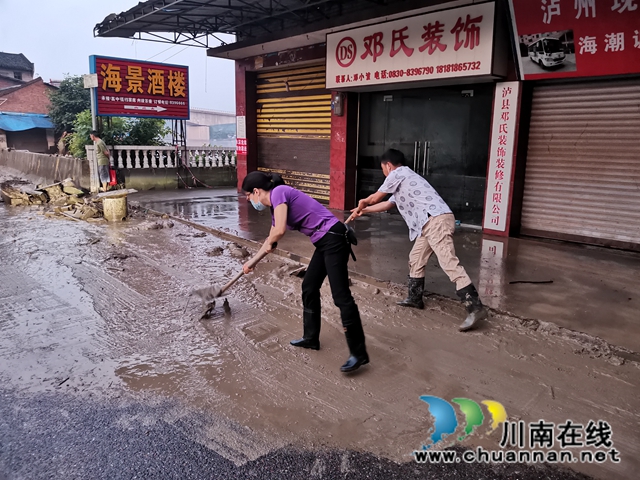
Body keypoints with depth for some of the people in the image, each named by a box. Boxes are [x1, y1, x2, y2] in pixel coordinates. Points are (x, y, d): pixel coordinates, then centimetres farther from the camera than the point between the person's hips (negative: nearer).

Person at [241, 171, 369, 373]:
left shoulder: (279, 192, -9)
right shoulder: (276, 206, 19)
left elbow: (279, 231, -20)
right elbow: (272, 239, 34)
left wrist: (269, 243, 4)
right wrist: (252, 261, 45)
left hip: (333, 238, -10)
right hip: (325, 242, 10)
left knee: (340, 295, -10)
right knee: (309, 287, 17)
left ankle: (359, 353, -5)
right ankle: (311, 338, 31)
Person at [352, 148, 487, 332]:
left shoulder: (398, 174, 3)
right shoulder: (403, 177, 32)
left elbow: (375, 198, 13)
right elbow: (387, 204, 43)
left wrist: (362, 203, 36)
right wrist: (364, 210, 52)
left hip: (436, 220, -10)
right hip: (431, 222, 10)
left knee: (449, 263, -17)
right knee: (416, 259, 19)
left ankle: (476, 308, -21)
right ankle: (414, 298, 31)